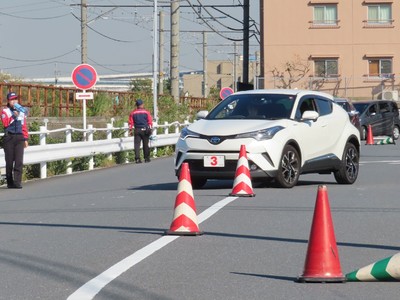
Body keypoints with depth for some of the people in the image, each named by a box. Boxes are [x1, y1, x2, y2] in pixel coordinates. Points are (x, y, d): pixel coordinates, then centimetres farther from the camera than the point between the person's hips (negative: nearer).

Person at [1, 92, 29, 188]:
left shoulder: (21, 111, 17)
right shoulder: (5, 111, 5)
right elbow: (5, 123, -11)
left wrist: (25, 139, 14)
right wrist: (14, 116, -17)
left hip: (19, 137, 3)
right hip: (9, 137, -3)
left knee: (19, 161, -9)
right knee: (9, 161, 0)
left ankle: (17, 182, -13)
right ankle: (10, 182, 7)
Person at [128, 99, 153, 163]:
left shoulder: (133, 113, 2)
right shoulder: (146, 112, -2)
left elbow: (131, 123, 3)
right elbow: (150, 122, -2)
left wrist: (130, 130, 10)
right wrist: (150, 129, 6)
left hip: (137, 130, 1)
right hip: (145, 130, -1)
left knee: (137, 144, 0)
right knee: (145, 145, 9)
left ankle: (137, 158, -11)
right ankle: (147, 158, 14)